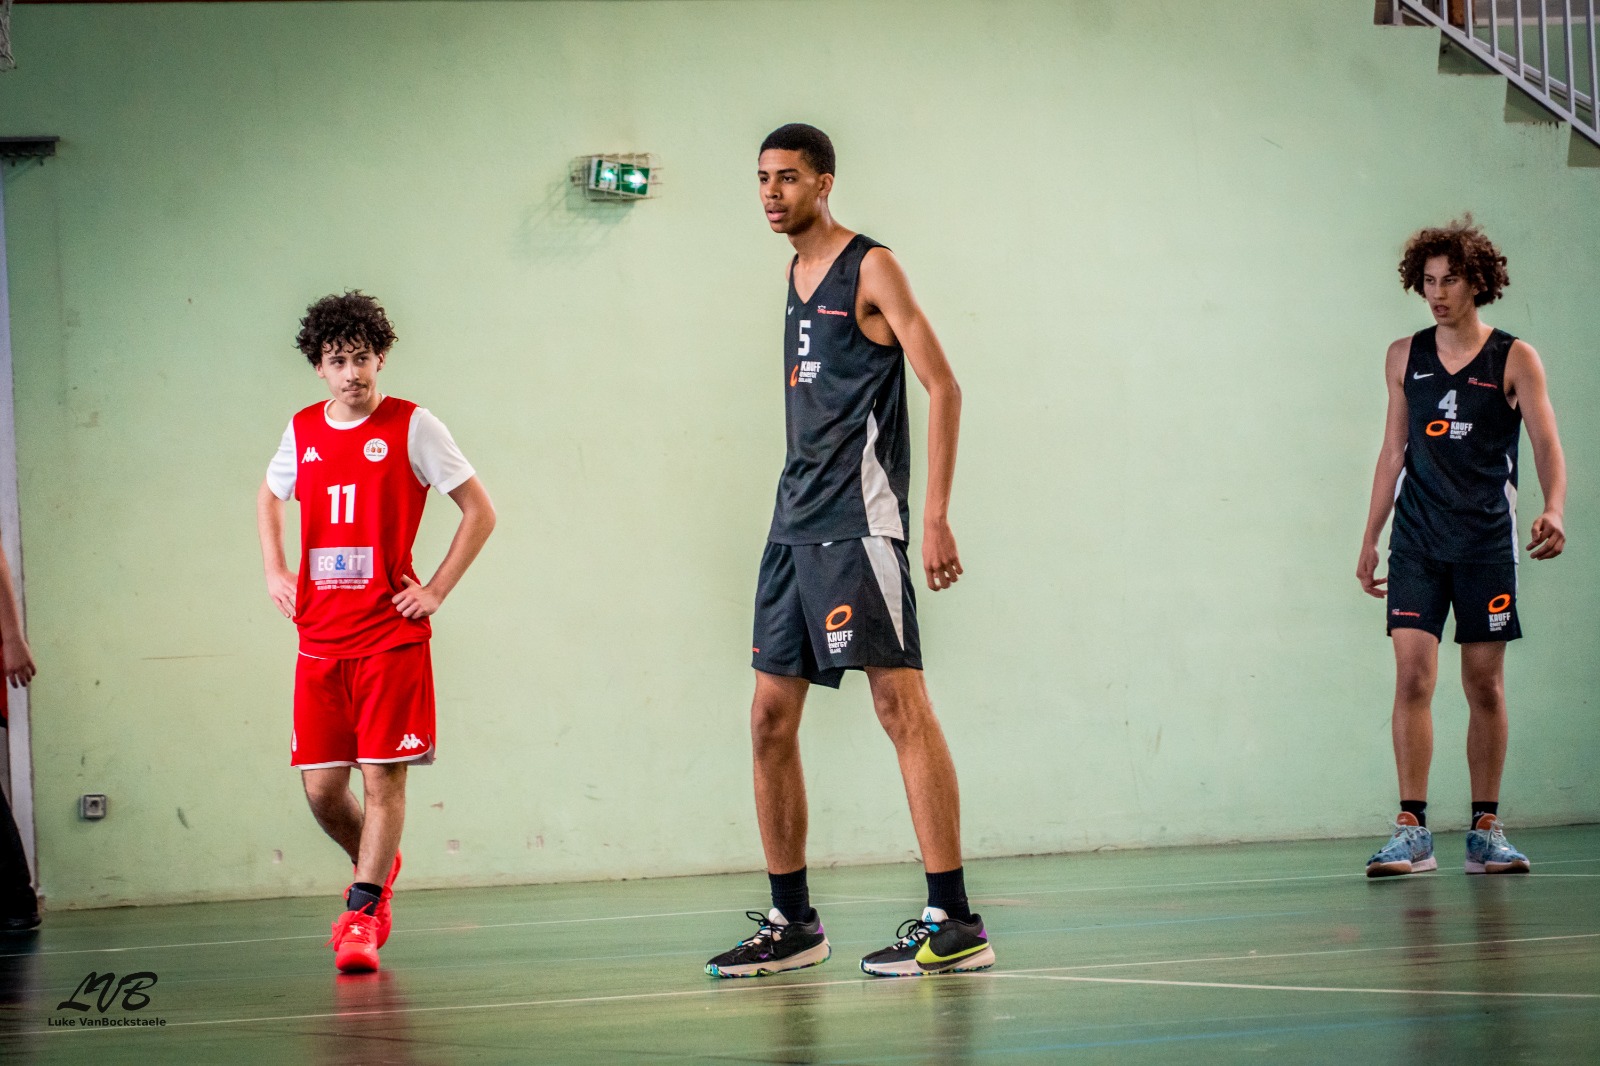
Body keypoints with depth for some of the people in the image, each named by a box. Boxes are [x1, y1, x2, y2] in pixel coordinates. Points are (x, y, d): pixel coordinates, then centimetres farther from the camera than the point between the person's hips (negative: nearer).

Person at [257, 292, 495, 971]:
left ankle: (364, 913, -1)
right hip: (320, 637, 4)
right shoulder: (302, 431, 9)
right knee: (320, 787, 3)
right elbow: (270, 496, 30)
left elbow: (480, 512, 0)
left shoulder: (411, 427, -4)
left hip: (392, 635, -4)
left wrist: (435, 590, -5)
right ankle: (379, 868, 30)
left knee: (382, 775, -7)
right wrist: (274, 571, 16)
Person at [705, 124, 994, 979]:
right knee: (771, 717, 7)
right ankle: (792, 923, 14)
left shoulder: (869, 269, -5)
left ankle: (953, 923, -13)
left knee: (899, 703, -12)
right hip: (795, 524, 9)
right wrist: (804, 505, 20)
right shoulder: (798, 275, 19)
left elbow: (942, 387, -10)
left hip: (857, 522, -9)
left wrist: (936, 515, -17)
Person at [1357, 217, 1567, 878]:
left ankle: (1485, 830, 11)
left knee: (1485, 684, 2)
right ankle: (1411, 832, -11)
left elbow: (1547, 445, -8)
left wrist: (1553, 511, -26)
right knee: (1412, 675, -10)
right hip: (1416, 539, 2)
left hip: (1486, 542, -1)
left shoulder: (1514, 360, 0)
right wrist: (1369, 540, 14)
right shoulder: (1404, 358, 9)